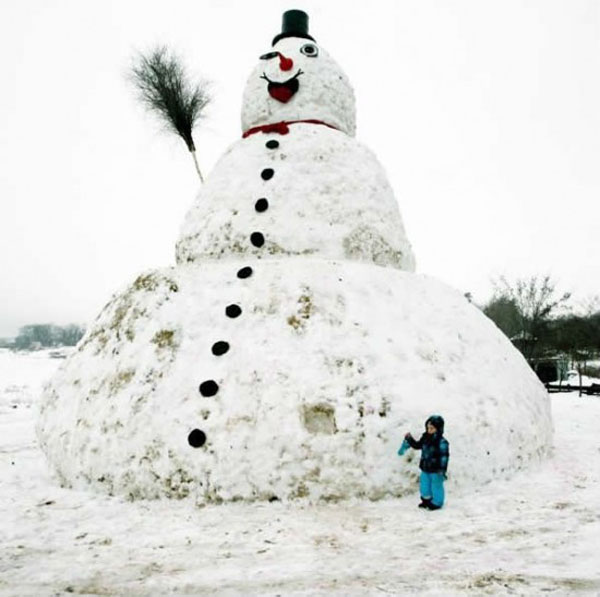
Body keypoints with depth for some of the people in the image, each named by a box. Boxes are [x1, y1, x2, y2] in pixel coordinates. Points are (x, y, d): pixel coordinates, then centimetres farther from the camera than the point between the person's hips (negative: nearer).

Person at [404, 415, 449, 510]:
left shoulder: (442, 442, -22)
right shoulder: (425, 438, 1)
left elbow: (444, 456, -20)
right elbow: (417, 445, 15)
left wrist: (442, 469, -21)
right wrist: (410, 439, 0)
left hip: (435, 470, -7)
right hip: (425, 469, 8)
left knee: (436, 486, 8)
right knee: (424, 485, 19)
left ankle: (436, 503, 25)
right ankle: (426, 500, 39)